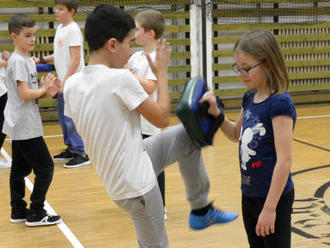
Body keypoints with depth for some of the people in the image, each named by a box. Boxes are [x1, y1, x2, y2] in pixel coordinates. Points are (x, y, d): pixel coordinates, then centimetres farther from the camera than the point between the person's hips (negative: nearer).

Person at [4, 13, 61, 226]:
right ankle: (36, 214, 1)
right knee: (45, 168, -5)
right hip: (25, 127, -10)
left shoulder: (29, 60, 13)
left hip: (20, 127, 10)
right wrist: (44, 89, -7)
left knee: (20, 169, 14)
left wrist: (47, 93, -2)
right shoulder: (18, 61, -16)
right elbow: (25, 94, -21)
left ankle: (18, 211, 22)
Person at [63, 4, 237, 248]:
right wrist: (162, 73, 2)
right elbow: (162, 118, -12)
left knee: (187, 133, 18)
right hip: (137, 185, -8)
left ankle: (202, 209, 28)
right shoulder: (120, 78, -24)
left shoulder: (72, 85, -3)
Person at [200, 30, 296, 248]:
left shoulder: (280, 103, -20)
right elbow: (236, 134, 22)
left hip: (273, 197, -8)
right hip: (249, 195, 8)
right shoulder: (250, 98, 5)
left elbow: (284, 160, -22)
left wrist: (270, 207, -23)